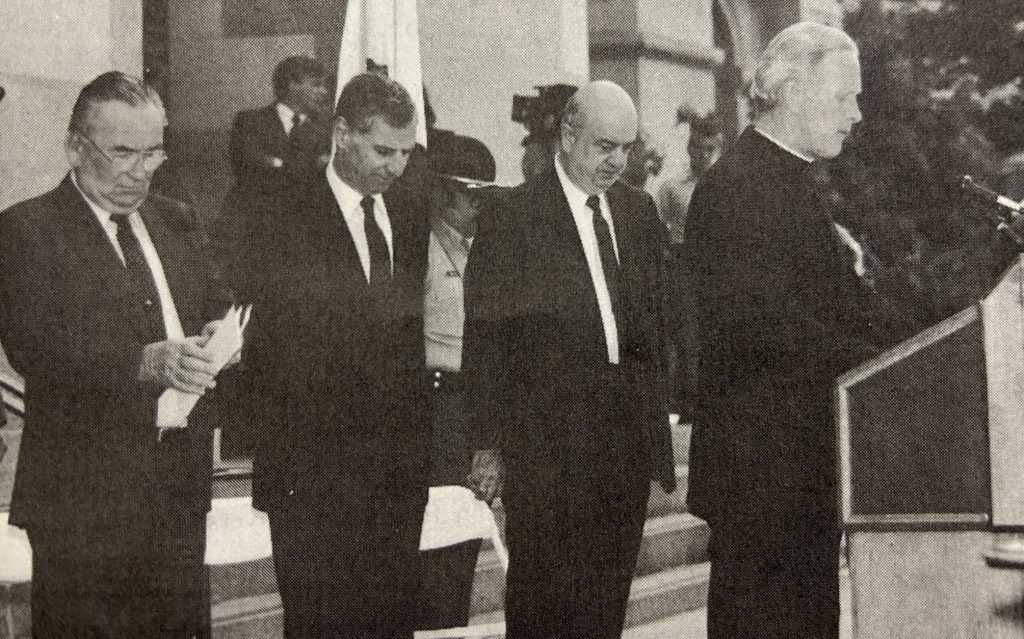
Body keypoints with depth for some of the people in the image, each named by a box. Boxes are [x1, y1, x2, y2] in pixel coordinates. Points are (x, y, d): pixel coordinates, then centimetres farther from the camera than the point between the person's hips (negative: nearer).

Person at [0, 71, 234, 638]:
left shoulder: (176, 221, 15)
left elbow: (219, 308, 14)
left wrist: (216, 340, -11)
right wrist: (145, 363, -30)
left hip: (180, 483, 6)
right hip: (82, 495, -5)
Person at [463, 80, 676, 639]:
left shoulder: (639, 211, 12)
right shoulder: (511, 217, -7)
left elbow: (655, 317, 16)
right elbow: (484, 343, -6)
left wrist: (658, 413, 8)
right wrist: (487, 446, -8)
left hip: (629, 439, 5)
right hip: (546, 441, -5)